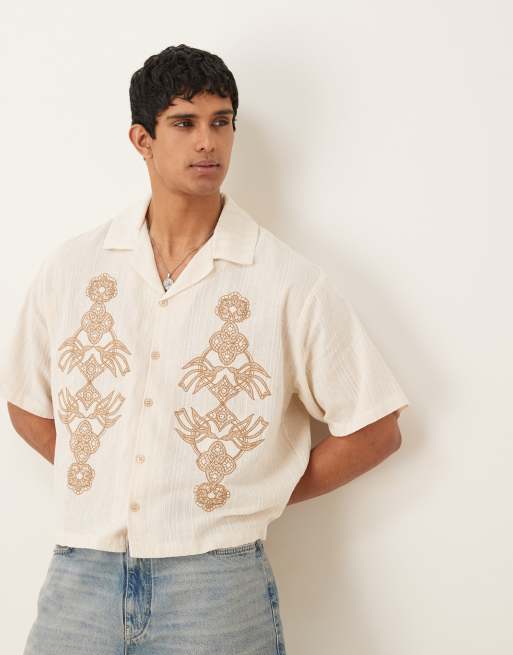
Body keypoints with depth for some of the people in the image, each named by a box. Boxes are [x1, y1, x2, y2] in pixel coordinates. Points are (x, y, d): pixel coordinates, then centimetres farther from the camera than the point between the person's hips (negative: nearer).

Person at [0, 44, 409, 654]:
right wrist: (107, 484, 3)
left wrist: (255, 500, 0)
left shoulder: (292, 283, -7)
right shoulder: (69, 267, 1)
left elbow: (373, 430, -1)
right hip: (80, 575, 2)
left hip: (219, 584, -2)